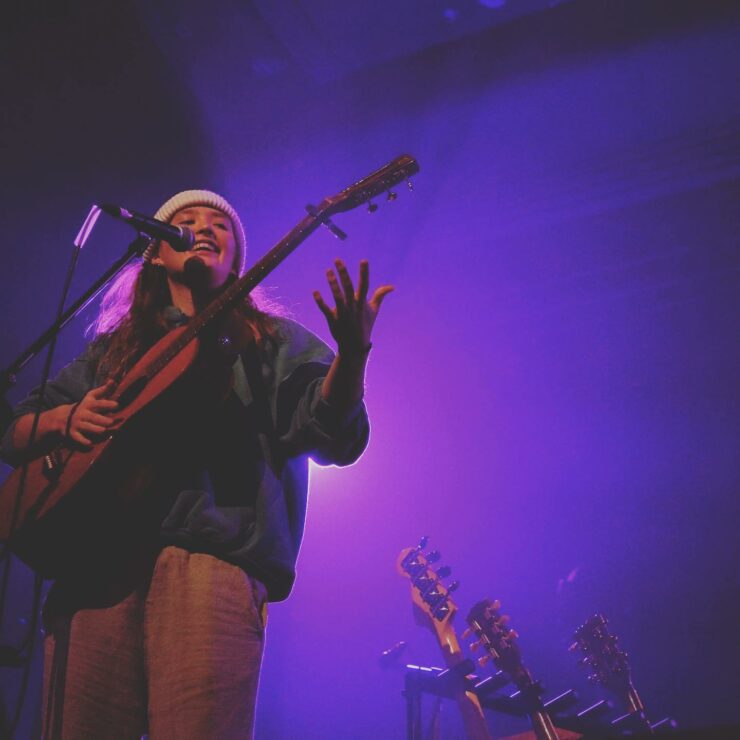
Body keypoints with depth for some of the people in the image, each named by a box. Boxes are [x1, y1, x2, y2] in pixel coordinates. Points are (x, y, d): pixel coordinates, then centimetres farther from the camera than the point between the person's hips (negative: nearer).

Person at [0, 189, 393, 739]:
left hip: (212, 555, -3)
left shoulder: (272, 342, 17)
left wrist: (352, 352, -22)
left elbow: (332, 435, -1)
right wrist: (64, 420, 2)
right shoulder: (116, 347, 26)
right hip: (95, 560, 3)